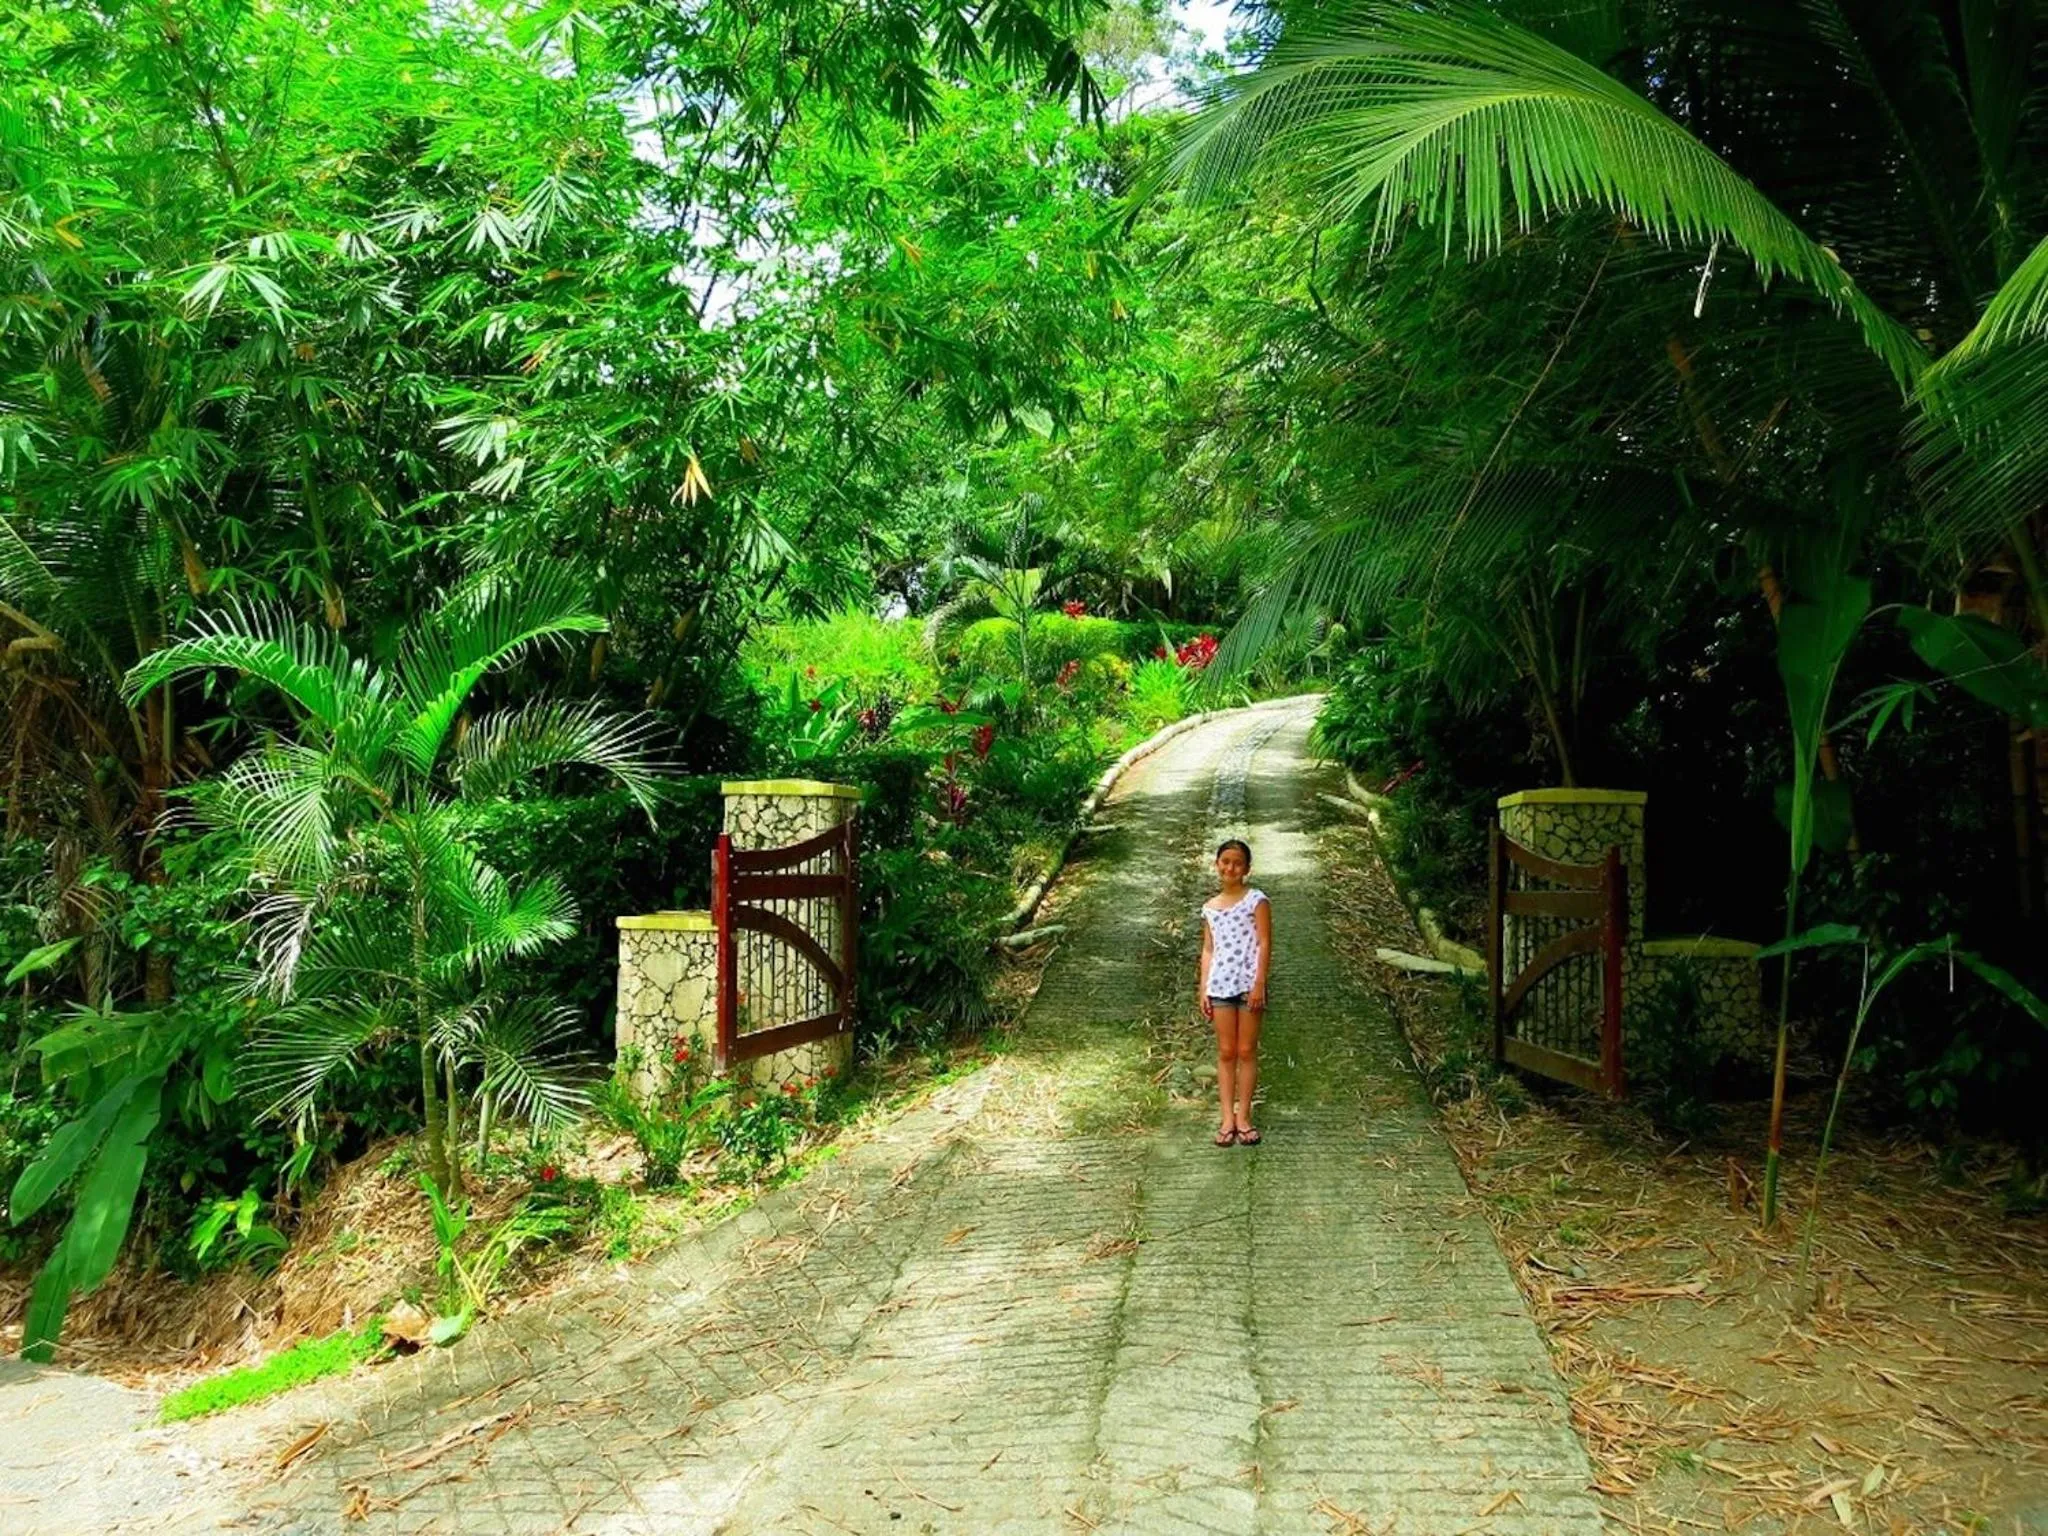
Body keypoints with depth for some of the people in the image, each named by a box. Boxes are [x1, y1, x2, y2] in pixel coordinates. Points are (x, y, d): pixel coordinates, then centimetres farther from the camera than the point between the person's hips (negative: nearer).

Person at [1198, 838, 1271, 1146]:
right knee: (1226, 1052, 5)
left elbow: (1264, 943, -6)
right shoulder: (1209, 908, 11)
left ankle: (1243, 1116, 8)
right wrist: (1202, 988, 6)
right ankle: (1228, 1118, 7)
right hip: (1220, 984, 3)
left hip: (1249, 983, -3)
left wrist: (1259, 983, -12)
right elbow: (1208, 950, 13)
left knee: (1247, 1051, 2)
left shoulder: (1256, 899, -2)